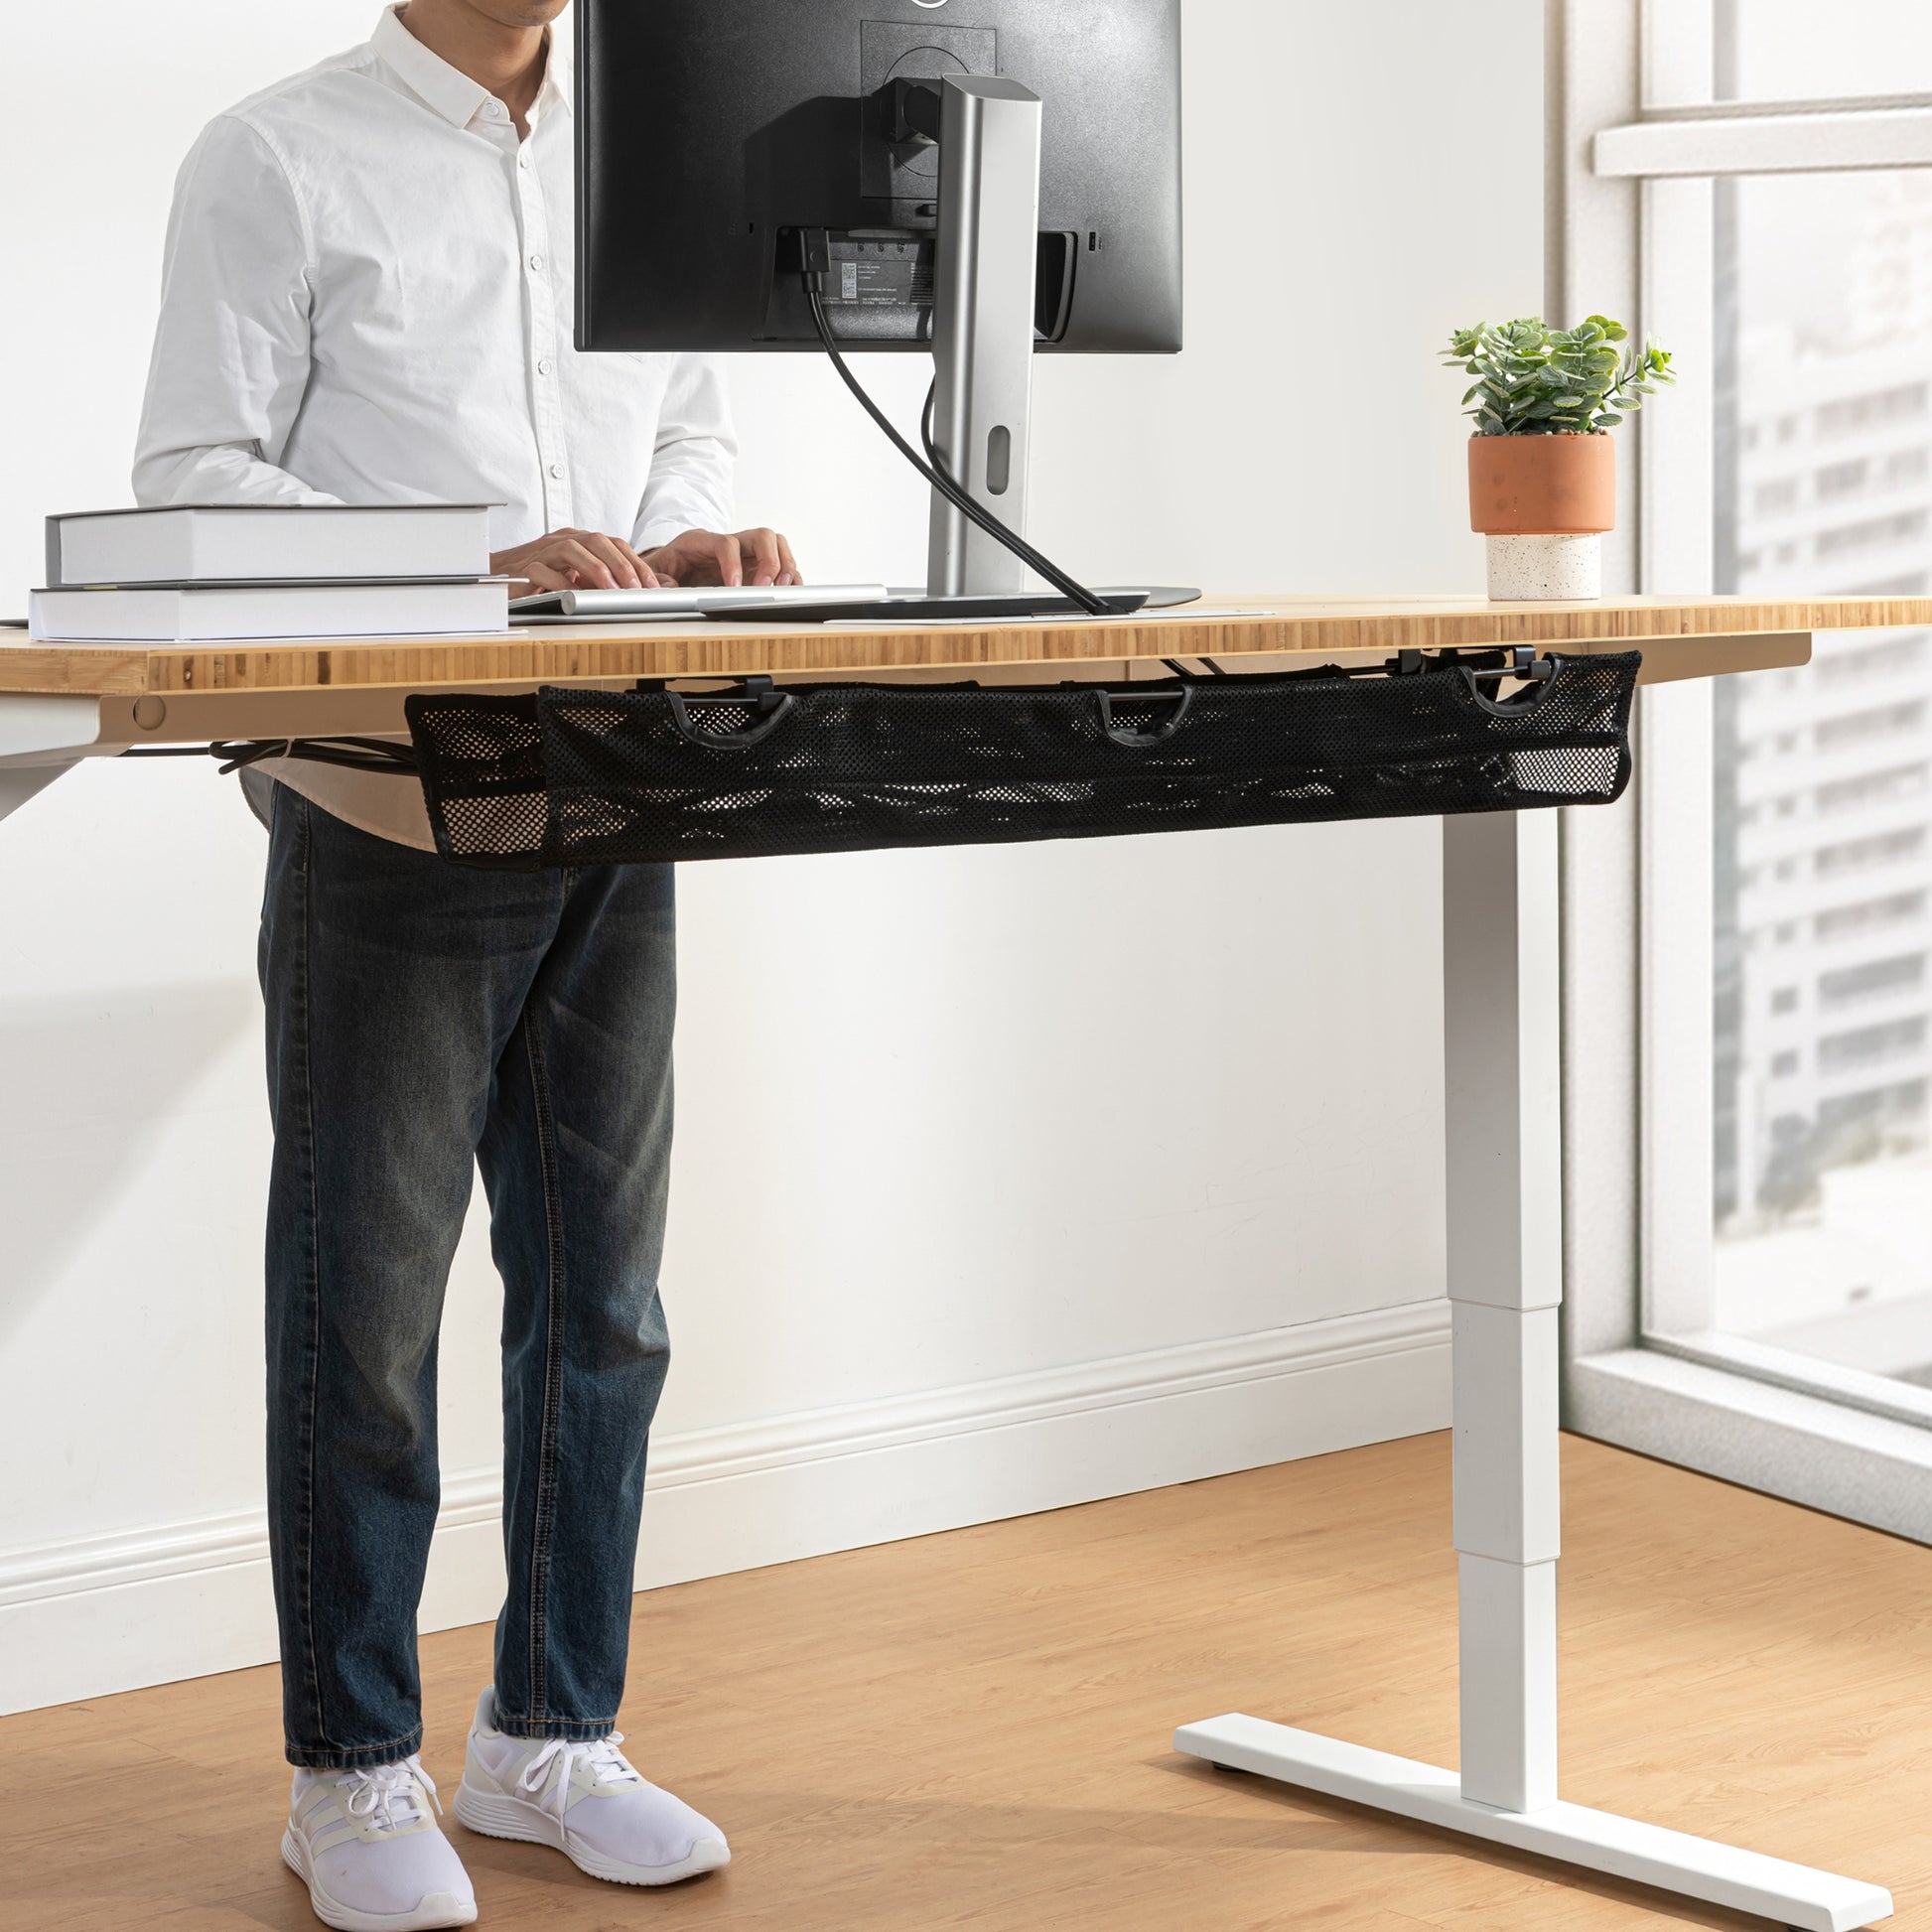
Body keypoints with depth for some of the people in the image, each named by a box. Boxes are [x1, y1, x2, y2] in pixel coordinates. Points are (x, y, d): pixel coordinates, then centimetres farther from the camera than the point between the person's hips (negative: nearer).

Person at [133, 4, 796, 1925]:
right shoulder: (278, 160, -2)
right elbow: (198, 474, -8)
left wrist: (691, 541, -3)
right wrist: (473, 571, -20)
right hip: (384, 810, -5)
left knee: (599, 1293, 10)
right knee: (365, 1302, 1)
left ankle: (550, 1731, 24)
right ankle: (352, 1772, 14)